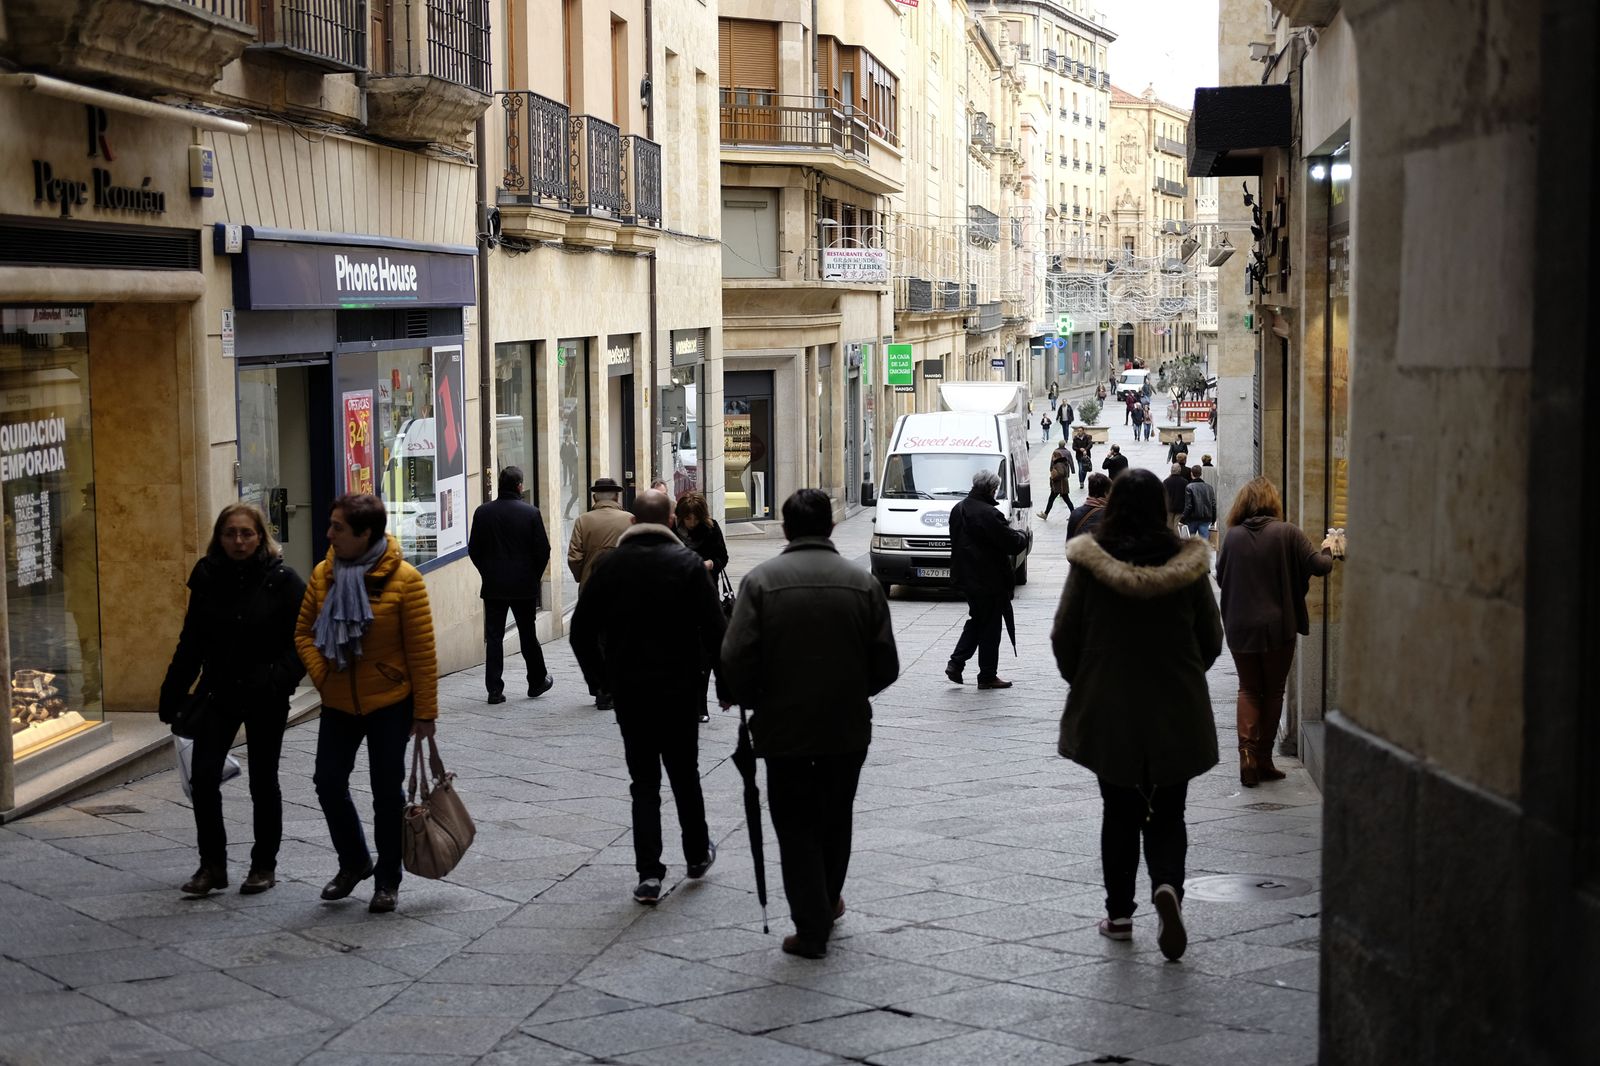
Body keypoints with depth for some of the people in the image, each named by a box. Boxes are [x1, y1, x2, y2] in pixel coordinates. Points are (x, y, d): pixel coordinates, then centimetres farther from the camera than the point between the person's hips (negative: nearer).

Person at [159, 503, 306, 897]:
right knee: (202, 776, -7)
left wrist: (277, 680, -24)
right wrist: (172, 695, 8)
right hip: (219, 695, 3)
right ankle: (212, 864, 7)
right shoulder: (207, 579, 2)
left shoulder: (282, 582, -8)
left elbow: (301, 642, -8)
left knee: (263, 782, 8)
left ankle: (264, 865, 23)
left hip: (265, 701, -3)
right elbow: (190, 642, 9)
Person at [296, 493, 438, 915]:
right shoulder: (323, 574, 0)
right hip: (338, 704, 5)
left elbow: (421, 650, -12)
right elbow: (304, 632, 10)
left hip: (389, 704, -4)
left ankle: (387, 880, 18)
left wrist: (425, 711, -12)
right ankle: (354, 862, 28)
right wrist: (320, 674, -6)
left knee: (387, 792, 4)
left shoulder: (403, 579, -14)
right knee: (329, 783, 6)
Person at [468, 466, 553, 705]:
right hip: (524, 586, -1)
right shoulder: (531, 513, -8)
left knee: (494, 637, 3)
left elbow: (473, 550, 2)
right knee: (528, 635, 13)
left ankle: (494, 689, -1)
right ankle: (537, 682, 25)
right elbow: (543, 550, -6)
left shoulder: (483, 512, -3)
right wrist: (534, 577, 10)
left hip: (493, 586, 1)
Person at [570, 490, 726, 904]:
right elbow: (715, 629, -10)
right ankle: (697, 854, 30)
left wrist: (601, 678, 12)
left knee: (643, 781, 6)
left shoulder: (609, 565, -1)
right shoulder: (687, 563, -7)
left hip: (628, 689, 1)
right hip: (680, 688, -1)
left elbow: (582, 631, 2)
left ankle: (649, 872, -2)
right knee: (685, 774, 16)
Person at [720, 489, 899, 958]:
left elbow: (735, 660, -16)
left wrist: (754, 702, 3)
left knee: (796, 827, 8)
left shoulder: (761, 580, -11)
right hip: (848, 727, 3)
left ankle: (812, 929, 6)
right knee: (835, 818, 22)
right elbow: (886, 665, -3)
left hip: (784, 728, -3)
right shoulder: (861, 581, -3)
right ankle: (829, 901, 38)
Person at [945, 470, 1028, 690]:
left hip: (965, 577, 8)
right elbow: (1012, 544, -20)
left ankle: (956, 663, 12)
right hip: (989, 580, -8)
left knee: (977, 620, 22)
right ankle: (987, 676, 11)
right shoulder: (989, 514, -23)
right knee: (990, 627, 4)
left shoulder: (958, 509, 5)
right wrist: (1021, 536, 4)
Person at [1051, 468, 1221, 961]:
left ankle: (1119, 914, 18)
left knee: (1119, 814, 14)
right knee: (1167, 815, 10)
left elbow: (1064, 637, -4)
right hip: (1176, 714, 0)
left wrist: (1082, 684, 15)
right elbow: (1211, 641, 3)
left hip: (1107, 712, 0)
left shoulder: (1089, 563, -9)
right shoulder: (1187, 563, -6)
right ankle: (1167, 887, -15)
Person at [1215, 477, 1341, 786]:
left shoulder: (1232, 536, -4)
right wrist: (1327, 550, 11)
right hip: (1278, 627, -2)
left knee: (1249, 689, 15)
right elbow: (1318, 566, -10)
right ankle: (1263, 759, 16)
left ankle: (1247, 754, -3)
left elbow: (1220, 577, 5)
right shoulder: (1287, 533, -10)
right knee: (1273, 692, 13)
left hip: (1240, 629, 2)